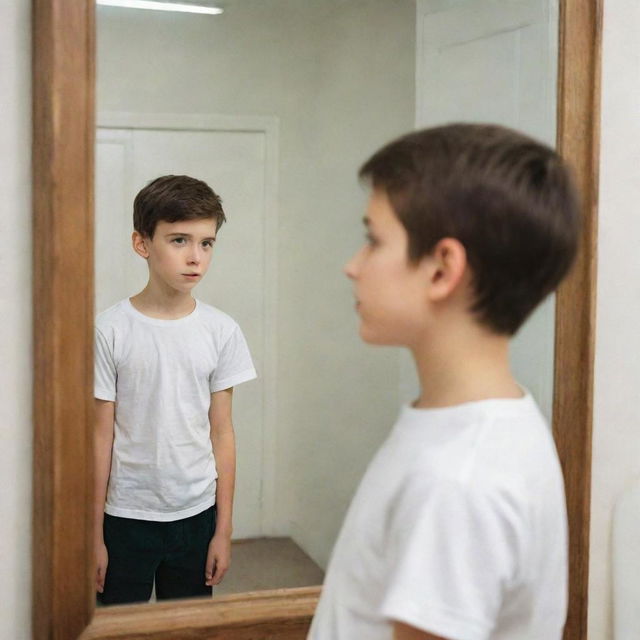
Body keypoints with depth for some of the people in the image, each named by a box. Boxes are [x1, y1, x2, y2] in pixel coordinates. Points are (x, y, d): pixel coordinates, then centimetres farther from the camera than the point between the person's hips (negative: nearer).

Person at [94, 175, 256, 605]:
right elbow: (101, 436, -5)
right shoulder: (111, 331, -9)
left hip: (197, 515, 2)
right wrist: (94, 534, -2)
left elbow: (221, 432, 2)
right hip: (126, 518, -2)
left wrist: (224, 529, 3)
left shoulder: (222, 331, -2)